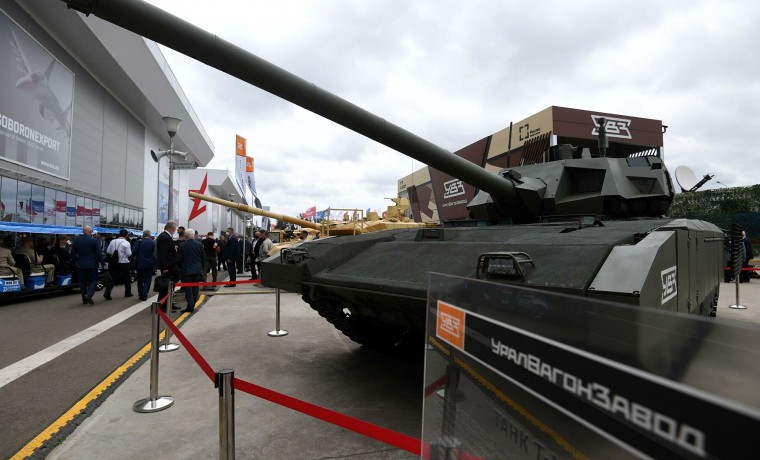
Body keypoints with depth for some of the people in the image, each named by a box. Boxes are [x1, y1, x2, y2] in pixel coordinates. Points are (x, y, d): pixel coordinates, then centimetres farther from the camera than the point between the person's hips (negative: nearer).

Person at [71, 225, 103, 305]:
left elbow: (73, 253, 9)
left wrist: (75, 262, 20)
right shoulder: (94, 241, -13)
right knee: (93, 280, 4)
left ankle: (84, 298, 16)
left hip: (80, 265, 4)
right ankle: (89, 294, -16)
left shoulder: (76, 240, 2)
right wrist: (102, 262, -3)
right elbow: (98, 253, -12)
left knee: (83, 281, 12)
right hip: (92, 265, -4)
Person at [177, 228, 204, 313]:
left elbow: (179, 259, -9)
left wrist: (180, 267, 9)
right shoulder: (199, 244, -3)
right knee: (195, 287, 12)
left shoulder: (182, 245, -12)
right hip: (197, 269, 3)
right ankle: (192, 305, 17)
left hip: (186, 270, -3)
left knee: (188, 288, 1)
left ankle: (190, 306, -5)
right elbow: (203, 257, 2)